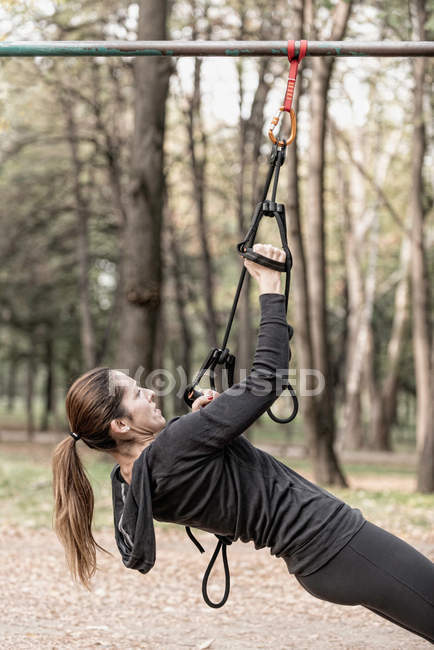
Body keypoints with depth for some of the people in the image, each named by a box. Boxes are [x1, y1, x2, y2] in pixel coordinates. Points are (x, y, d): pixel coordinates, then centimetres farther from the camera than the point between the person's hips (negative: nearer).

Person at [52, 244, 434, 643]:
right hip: (334, 544, -10)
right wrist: (271, 291, -15)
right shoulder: (172, 451, -24)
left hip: (314, 559, 10)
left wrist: (197, 419, 7)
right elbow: (267, 380, -23)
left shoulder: (134, 481, 3)